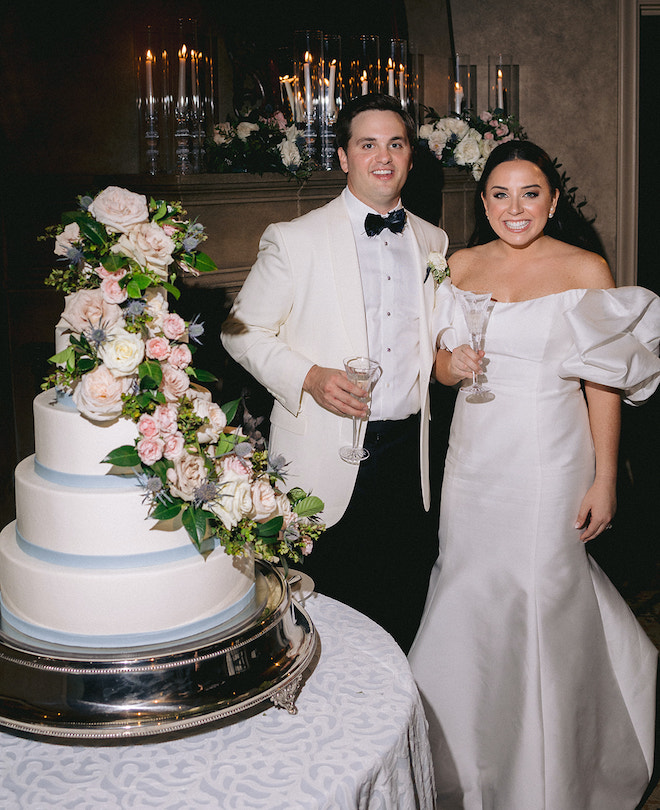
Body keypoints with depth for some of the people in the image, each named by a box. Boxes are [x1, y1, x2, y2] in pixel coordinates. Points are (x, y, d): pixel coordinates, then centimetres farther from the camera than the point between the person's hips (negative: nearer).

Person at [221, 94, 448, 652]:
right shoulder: (294, 240, -5)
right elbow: (243, 331, -2)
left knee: (404, 616, 12)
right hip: (328, 456, -4)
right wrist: (308, 376, -17)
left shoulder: (432, 241, 11)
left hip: (407, 453, 4)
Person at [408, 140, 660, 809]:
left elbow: (604, 382, -5)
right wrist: (454, 364, -10)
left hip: (551, 458, -3)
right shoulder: (461, 266, 6)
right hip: (476, 454, 3)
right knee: (469, 600, 6)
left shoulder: (586, 269, -4)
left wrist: (605, 479, -8)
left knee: (543, 597, 4)